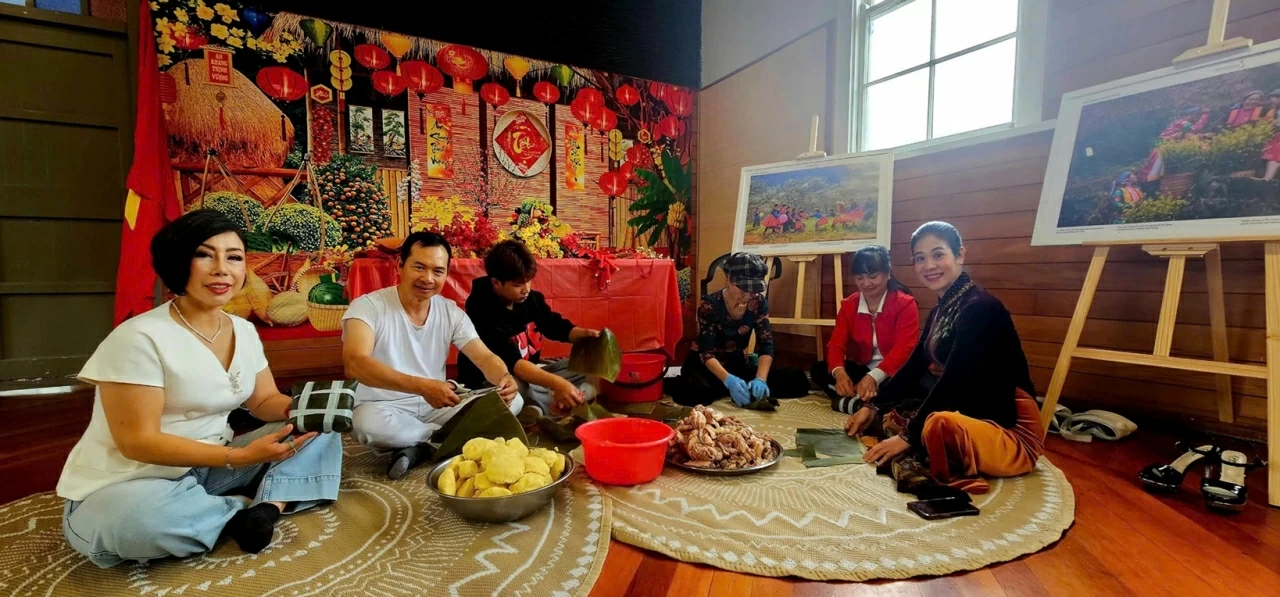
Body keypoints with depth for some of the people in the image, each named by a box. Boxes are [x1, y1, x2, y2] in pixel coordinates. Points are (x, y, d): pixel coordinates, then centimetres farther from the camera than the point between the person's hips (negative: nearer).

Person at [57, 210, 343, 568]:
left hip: (209, 469, 7)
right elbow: (138, 441, -22)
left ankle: (268, 507, -25)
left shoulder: (244, 331, 2)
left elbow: (264, 401, 8)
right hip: (130, 487, -6)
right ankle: (247, 511, -14)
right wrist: (239, 457, -29)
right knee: (142, 517, -41)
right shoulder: (140, 338, -20)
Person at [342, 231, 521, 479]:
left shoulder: (451, 312, 0)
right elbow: (355, 363, -31)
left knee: (512, 400, -12)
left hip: (436, 407, 4)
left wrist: (504, 379, -31)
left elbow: (485, 357, -6)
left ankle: (418, 448, -15)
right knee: (368, 423, -39)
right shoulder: (368, 306, -15)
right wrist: (421, 386, -44)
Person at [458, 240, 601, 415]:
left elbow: (556, 325, 7)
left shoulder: (532, 299, -4)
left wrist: (584, 334, -16)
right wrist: (556, 383, -48)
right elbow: (511, 363, -36)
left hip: (530, 375, 8)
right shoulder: (483, 313, -26)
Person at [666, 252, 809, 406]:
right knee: (693, 391, -43)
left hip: (737, 364, 6)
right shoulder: (710, 305, -21)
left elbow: (766, 346, -11)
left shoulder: (759, 303, -8)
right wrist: (728, 380, -42)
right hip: (705, 365, -6)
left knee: (798, 380, -14)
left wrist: (760, 379, -30)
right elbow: (706, 353, -25)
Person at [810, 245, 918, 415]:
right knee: (818, 369, -18)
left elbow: (904, 348, -22)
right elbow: (836, 343, -7)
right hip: (861, 368, 4)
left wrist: (874, 377, -38)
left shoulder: (905, 303, -10)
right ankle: (862, 399, -35)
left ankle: (848, 400, -41)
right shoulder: (848, 305, 2)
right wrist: (839, 372, -31)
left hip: (894, 372, -4)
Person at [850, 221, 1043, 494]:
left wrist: (908, 436, -20)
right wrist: (873, 407, 9)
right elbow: (914, 368, 14)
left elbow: (953, 382, -24)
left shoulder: (980, 308, -19)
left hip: (1010, 433, -10)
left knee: (939, 425, -38)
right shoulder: (941, 310, 9)